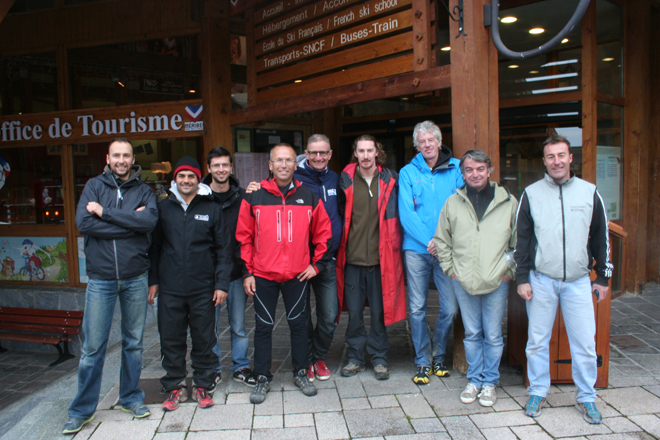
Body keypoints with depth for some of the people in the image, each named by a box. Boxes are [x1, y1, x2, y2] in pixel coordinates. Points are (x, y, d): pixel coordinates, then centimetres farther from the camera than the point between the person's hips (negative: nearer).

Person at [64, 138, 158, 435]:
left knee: (133, 343, 12)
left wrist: (105, 213, -15)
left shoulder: (143, 190, 4)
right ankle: (82, 409, 20)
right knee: (93, 347, 4)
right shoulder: (94, 186, 4)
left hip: (135, 278, 1)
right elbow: (83, 223, -12)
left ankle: (131, 397, 29)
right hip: (100, 279, -1)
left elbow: (150, 220, -16)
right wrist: (130, 222, -13)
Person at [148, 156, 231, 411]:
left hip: (203, 289, -1)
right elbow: (154, 246, 11)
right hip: (170, 289, 1)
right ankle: (175, 388, 22)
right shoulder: (163, 208, 8)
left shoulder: (212, 209, 4)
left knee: (204, 340, 7)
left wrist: (222, 283, -3)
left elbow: (222, 249, 3)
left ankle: (203, 386, 22)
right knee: (171, 340, 7)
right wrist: (153, 280, 6)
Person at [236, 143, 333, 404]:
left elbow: (324, 233, 9)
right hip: (263, 276, -1)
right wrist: (247, 272, -1)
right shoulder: (254, 199, -1)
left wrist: (316, 264, 3)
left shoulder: (309, 198, 2)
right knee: (263, 326, 8)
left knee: (299, 324, 12)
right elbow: (243, 237, 2)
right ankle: (262, 379, 22)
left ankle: (301, 373, 29)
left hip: (298, 275, 1)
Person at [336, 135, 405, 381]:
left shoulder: (389, 180, 3)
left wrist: (393, 249, 3)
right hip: (352, 258, 1)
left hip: (380, 257, 0)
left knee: (379, 311, 8)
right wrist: (340, 250, 5)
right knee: (354, 312, 8)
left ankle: (379, 358, 23)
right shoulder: (345, 181, 3)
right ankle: (356, 357, 24)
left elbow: (394, 219, 9)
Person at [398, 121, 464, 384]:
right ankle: (423, 362, 18)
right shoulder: (408, 173, 5)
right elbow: (406, 214, -3)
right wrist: (429, 241, -13)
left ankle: (439, 356, 25)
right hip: (416, 248, 0)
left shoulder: (456, 169, 6)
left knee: (450, 307, 3)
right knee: (417, 308, 3)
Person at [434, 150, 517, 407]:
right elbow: (441, 240, 11)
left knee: (493, 336, 8)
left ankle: (490, 383, 24)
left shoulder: (508, 202, 1)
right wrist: (450, 269, 4)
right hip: (463, 281, 1)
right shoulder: (452, 203, 4)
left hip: (497, 282, -1)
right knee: (472, 334, 12)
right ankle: (474, 380, 27)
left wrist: (510, 270, 0)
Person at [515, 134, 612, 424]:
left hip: (579, 281, 1)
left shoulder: (589, 192, 4)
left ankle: (586, 397, 23)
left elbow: (601, 237, 10)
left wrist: (603, 278, 9)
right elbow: (521, 239, 3)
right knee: (537, 341, 7)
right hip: (541, 281, 0)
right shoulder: (531, 194, 2)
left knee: (585, 343, 5)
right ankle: (537, 393, 24)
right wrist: (522, 279, -1)